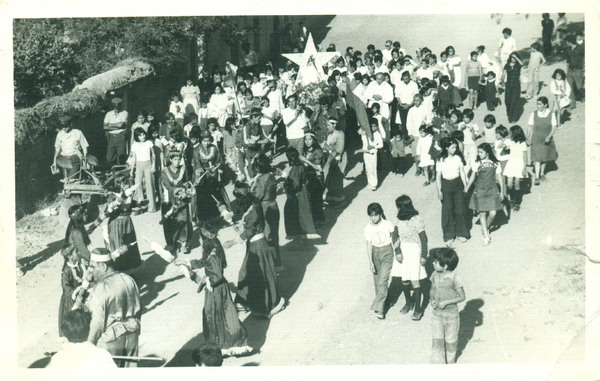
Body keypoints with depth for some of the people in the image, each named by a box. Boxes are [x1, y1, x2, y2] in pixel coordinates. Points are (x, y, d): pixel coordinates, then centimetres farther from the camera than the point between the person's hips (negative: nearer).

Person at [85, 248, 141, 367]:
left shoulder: (100, 288, -20)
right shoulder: (128, 279, 0)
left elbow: (97, 321, -20)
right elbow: (138, 309, 9)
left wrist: (89, 343, -9)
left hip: (110, 339, -7)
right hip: (132, 335, 7)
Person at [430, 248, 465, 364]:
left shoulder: (454, 278, -19)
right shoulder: (435, 275, -3)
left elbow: (462, 297, -13)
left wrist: (446, 302, -19)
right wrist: (432, 300, -6)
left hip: (451, 314, -4)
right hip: (437, 314, 4)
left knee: (450, 340, 12)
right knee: (437, 339, -1)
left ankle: (450, 361, 34)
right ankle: (437, 362, 5)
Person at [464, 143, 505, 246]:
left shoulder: (495, 163, 0)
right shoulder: (477, 163, -2)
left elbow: (499, 177, 5)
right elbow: (473, 177, -3)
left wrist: (502, 191, 6)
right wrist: (466, 188, -9)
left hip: (492, 191, 1)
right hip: (480, 190, -1)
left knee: (492, 213, -3)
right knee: (482, 213, -2)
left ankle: (486, 228, 27)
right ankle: (486, 236, 5)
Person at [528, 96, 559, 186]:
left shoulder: (551, 114, -8)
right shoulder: (534, 114, -8)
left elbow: (554, 128, -7)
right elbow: (531, 127, 1)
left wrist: (549, 136, -21)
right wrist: (530, 139, 0)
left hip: (547, 140, 2)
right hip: (536, 139, -2)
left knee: (545, 158, 17)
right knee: (537, 158, -8)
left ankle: (542, 173, 37)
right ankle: (536, 177, -4)